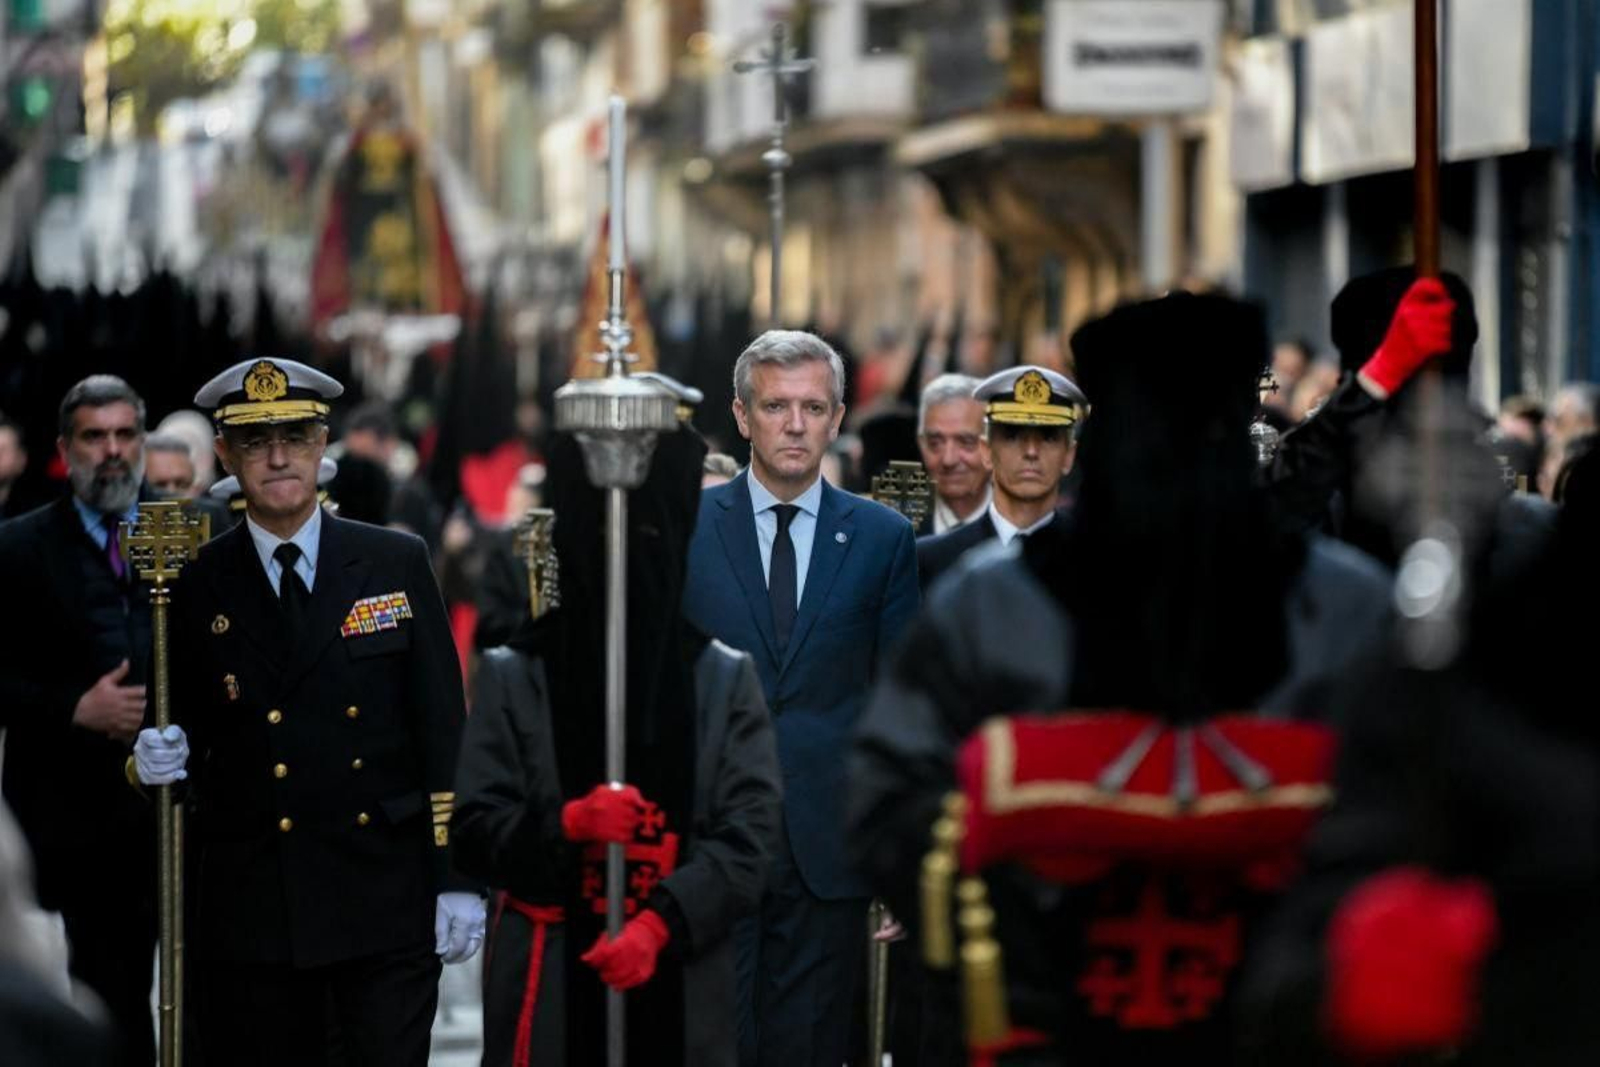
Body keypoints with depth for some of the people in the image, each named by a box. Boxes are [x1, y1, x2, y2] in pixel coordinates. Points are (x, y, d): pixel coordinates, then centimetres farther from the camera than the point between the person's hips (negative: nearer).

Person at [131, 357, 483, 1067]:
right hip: (252, 910, 0)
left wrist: (456, 877, -2)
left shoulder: (396, 564, 5)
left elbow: (441, 723, 3)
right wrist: (163, 758, -14)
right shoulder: (196, 588, 4)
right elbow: (191, 734, 10)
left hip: (386, 901, 0)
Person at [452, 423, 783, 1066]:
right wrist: (566, 822, -16)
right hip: (548, 995, 0)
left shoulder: (726, 682, 7)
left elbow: (747, 833, -1)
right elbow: (472, 831, 3)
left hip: (681, 991, 1)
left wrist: (660, 924, -16)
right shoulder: (512, 679, 6)